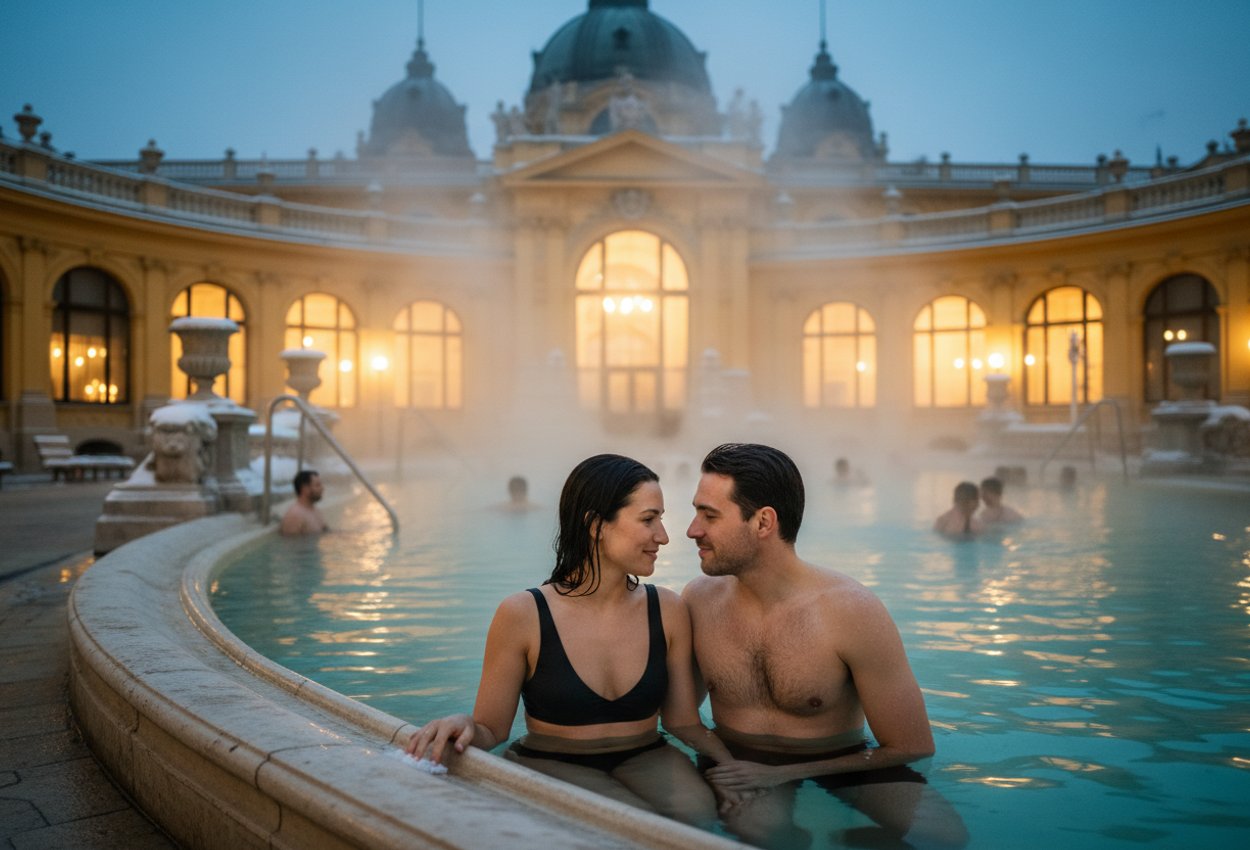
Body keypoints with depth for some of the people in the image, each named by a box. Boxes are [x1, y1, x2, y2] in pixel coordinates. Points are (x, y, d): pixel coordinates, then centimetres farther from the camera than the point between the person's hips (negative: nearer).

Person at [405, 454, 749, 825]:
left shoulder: (669, 611, 0)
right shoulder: (523, 615, -10)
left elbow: (684, 721, 6)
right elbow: (491, 729, -3)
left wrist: (733, 765, -12)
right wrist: (463, 726, -26)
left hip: (645, 761, 4)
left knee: (699, 812, -28)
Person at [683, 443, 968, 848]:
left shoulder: (853, 611, -18)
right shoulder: (698, 598, -6)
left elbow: (912, 747, -11)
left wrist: (781, 774, -14)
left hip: (840, 764, -1)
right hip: (737, 760, 1)